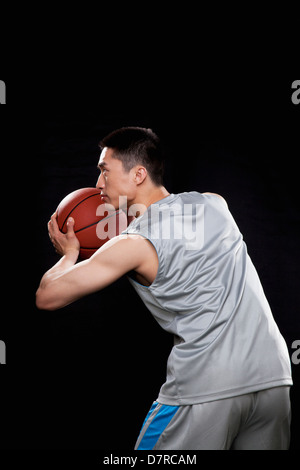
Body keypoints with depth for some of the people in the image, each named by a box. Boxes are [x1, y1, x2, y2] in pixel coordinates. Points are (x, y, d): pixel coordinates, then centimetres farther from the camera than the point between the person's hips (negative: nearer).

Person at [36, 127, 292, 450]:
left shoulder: (134, 244, -7)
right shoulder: (214, 203, 9)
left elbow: (46, 297, -2)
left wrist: (69, 254, 16)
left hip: (206, 387, -6)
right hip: (274, 375, 6)